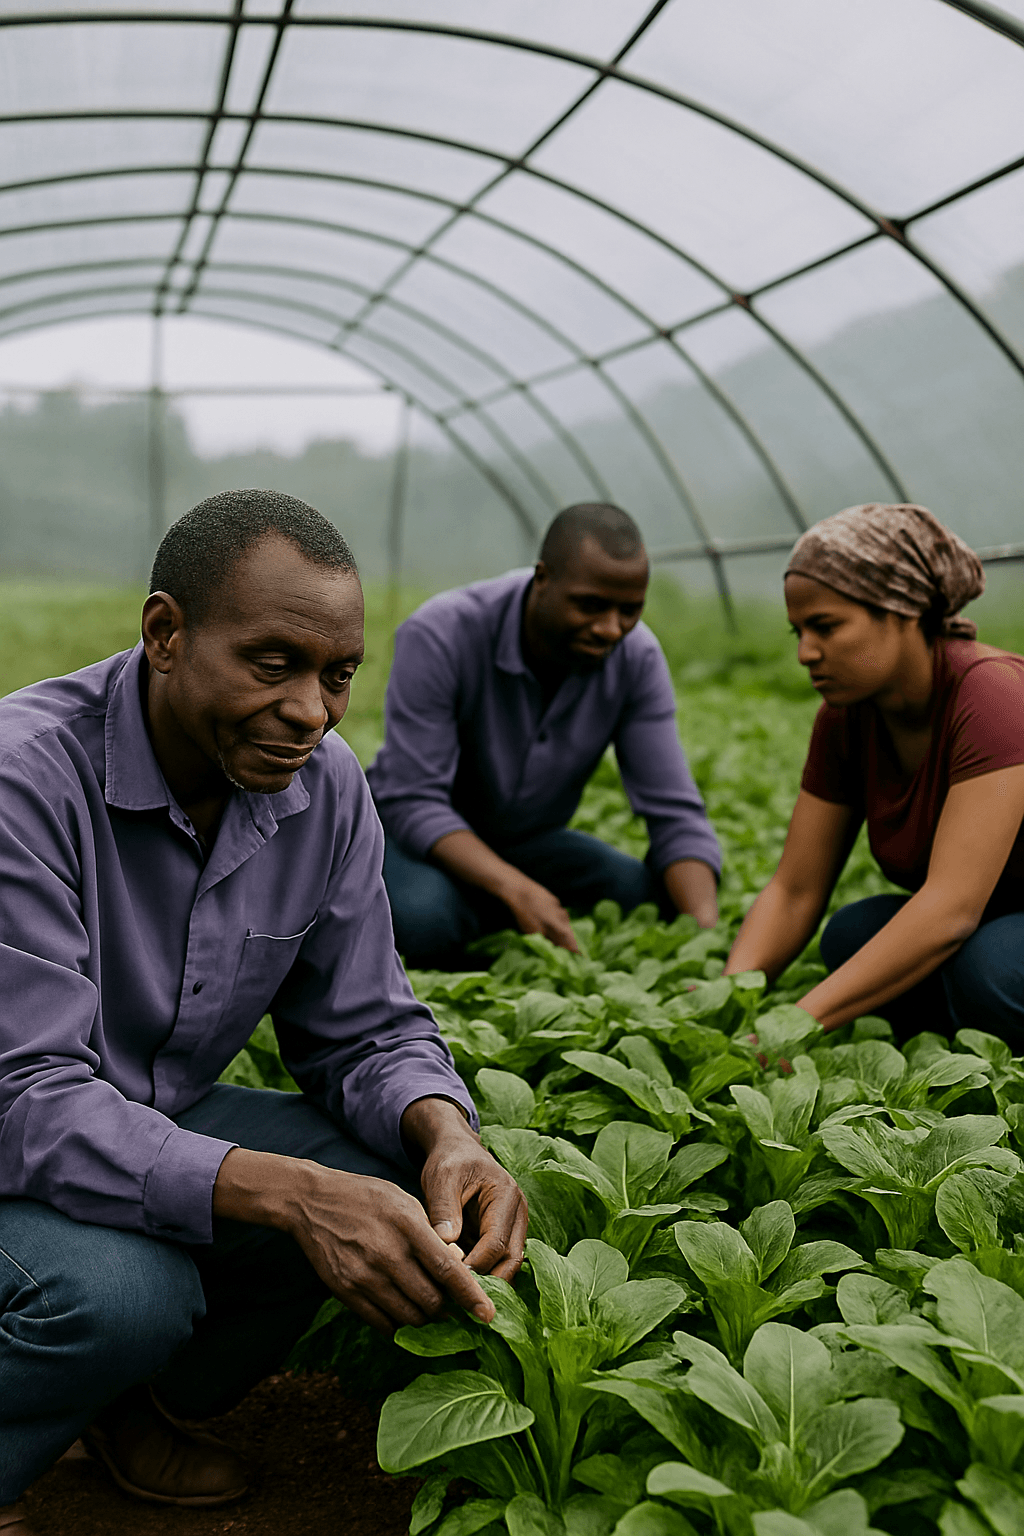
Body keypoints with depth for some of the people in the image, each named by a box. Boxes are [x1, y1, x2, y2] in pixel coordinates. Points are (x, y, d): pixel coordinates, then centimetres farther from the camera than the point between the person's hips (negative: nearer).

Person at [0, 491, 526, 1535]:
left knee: (391, 1184, -14)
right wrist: (290, 1191, -45)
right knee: (122, 1287, -34)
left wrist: (444, 1131, -28)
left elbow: (364, 1030, -4)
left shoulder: (326, 789, -9)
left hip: (158, 1123, 6)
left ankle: (149, 1406, 12)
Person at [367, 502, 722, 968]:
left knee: (660, 907, -19)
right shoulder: (439, 636, -28)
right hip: (419, 837, -4)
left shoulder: (637, 658, -17)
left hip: (527, 841, 5)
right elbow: (413, 803, -30)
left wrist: (706, 935, -34)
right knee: (427, 916, -38)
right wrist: (516, 890, -46)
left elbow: (673, 812, -16)